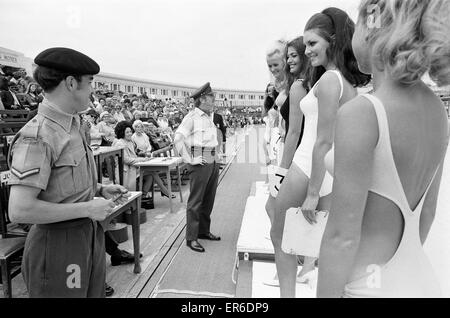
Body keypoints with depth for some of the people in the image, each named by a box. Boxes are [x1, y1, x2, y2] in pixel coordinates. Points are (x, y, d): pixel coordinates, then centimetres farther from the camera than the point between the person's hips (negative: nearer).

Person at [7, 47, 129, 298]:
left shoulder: (72, 126, 5)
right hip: (58, 245, -8)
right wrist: (87, 208, -21)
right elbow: (19, 211, -26)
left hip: (90, 236, 8)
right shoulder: (37, 136, -21)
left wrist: (100, 189, 3)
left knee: (95, 292, 21)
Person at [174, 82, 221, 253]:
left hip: (213, 162, 8)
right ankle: (191, 238, 6)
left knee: (208, 199, 15)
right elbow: (178, 139, -16)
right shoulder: (192, 117, -10)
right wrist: (189, 160, -15)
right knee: (195, 201, -2)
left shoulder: (209, 117, 16)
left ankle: (204, 231, 29)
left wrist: (215, 156, 16)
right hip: (200, 163, -8)